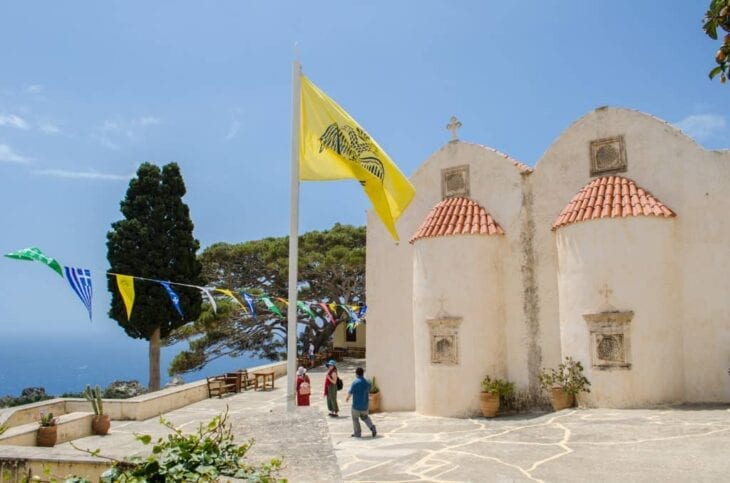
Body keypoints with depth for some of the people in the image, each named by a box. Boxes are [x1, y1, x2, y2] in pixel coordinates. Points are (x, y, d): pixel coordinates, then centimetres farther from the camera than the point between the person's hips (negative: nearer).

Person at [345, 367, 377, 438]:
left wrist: (347, 398, 9)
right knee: (364, 417, 22)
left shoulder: (355, 382, -17)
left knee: (355, 418, 12)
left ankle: (357, 433, 16)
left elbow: (350, 392, -12)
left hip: (356, 405, -5)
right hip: (365, 405, 5)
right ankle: (372, 427, 1)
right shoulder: (367, 383, 1)